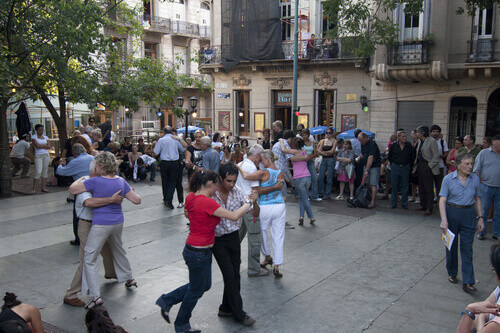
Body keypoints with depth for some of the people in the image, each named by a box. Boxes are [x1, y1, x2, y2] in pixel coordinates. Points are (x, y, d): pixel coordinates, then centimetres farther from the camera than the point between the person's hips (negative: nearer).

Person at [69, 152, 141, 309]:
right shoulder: (121, 181, -1)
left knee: (89, 258, 3)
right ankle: (129, 278, 46)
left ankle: (96, 296, 0)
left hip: (101, 224, -7)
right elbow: (137, 200, 4)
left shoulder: (95, 182, -19)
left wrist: (81, 179, 8)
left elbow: (72, 189, -10)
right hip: (118, 222, 7)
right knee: (118, 249, 30)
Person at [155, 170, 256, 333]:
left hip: (192, 249, 9)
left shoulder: (191, 197, 0)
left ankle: (167, 300, 30)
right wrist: (249, 202, -7)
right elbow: (234, 216, -20)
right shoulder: (207, 203, -26)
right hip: (199, 253, -9)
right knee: (196, 290, 12)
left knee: (204, 285, 25)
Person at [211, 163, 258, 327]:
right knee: (230, 275, -4)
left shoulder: (238, 191, -9)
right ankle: (239, 313, 8)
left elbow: (255, 214, -9)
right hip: (218, 239, -4)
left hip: (234, 236, 4)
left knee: (235, 274, 10)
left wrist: (254, 202, -30)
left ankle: (226, 308, 28)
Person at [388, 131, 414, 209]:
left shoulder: (409, 146, -1)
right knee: (394, 186, 5)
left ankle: (404, 203, 14)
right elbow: (389, 157, 10)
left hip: (405, 167, 0)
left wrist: (409, 165, 6)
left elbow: (412, 157, 10)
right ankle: (393, 203, 14)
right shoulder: (393, 145, -1)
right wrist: (393, 164, 9)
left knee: (405, 186, 4)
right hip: (395, 167, 0)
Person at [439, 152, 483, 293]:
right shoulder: (448, 179, -7)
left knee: (467, 248, -3)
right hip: (452, 213, -1)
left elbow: (477, 200, 12)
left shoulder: (475, 179, 2)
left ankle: (467, 282, -3)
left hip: (469, 214, 1)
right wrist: (444, 220, -18)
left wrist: (480, 218, 8)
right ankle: (452, 273, 32)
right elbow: (442, 200, -10)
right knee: (451, 245, 12)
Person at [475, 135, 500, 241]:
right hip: (487, 187, -3)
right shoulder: (484, 153, 1)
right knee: (484, 210, 5)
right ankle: (482, 232, 17)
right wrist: (478, 186, -3)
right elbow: (477, 171, 2)